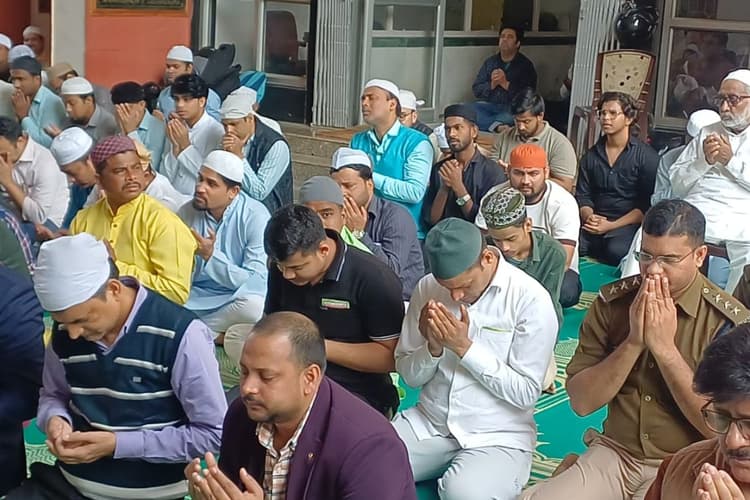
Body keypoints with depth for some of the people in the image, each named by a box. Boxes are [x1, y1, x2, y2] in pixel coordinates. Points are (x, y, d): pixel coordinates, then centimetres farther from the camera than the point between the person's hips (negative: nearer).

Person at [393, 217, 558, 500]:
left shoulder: (531, 299, -13)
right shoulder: (427, 287, 0)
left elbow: (526, 393, -13)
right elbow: (408, 374, 6)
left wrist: (464, 348, -19)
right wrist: (433, 348, -16)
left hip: (497, 437, -3)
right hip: (428, 424, 4)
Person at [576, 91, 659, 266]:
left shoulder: (647, 156, 1)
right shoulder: (591, 156, 17)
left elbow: (648, 204, -5)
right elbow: (582, 195, 14)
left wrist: (611, 226, -14)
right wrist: (589, 217, -10)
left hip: (628, 224, -4)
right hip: (595, 224, 4)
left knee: (616, 250, -38)